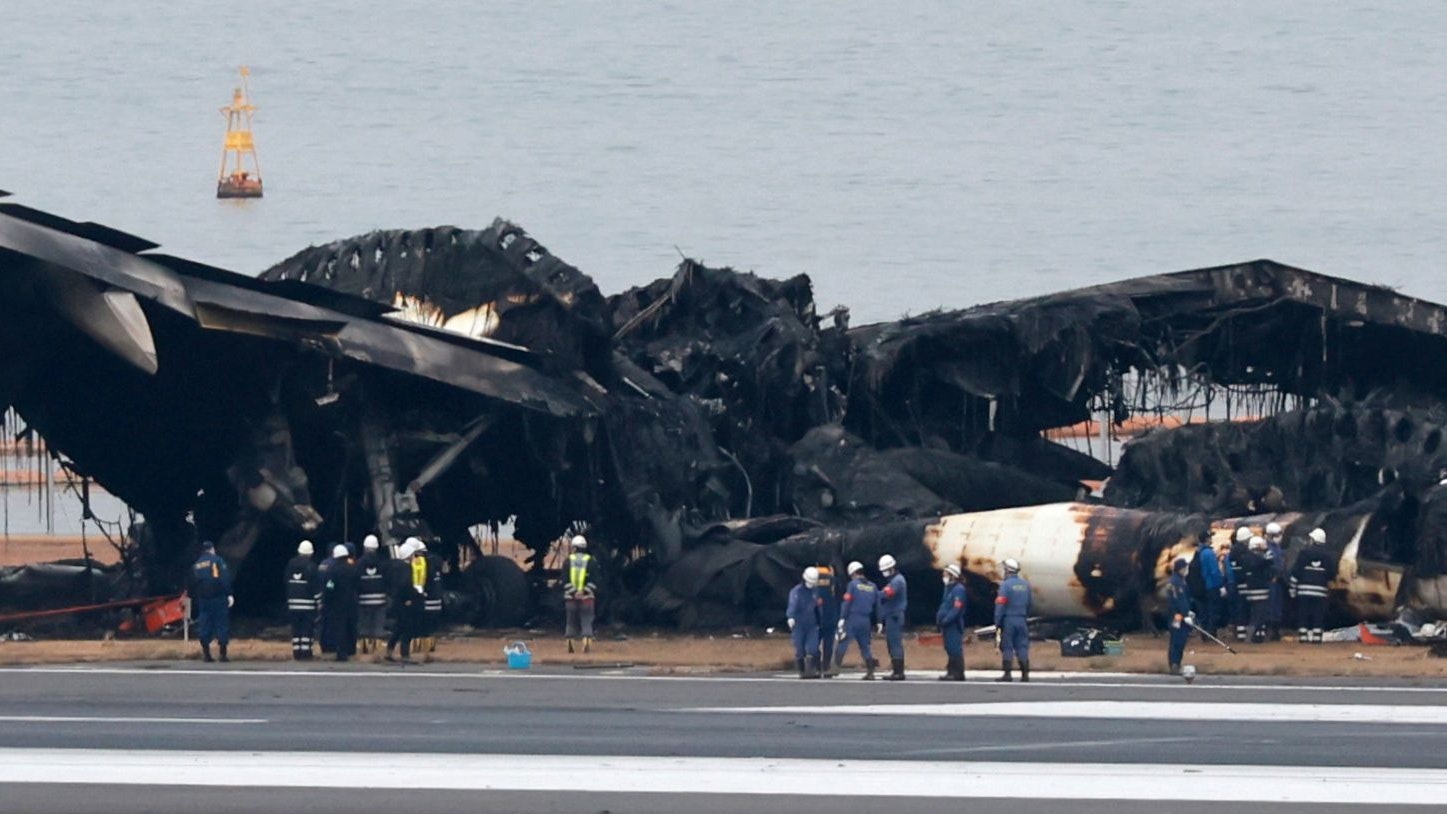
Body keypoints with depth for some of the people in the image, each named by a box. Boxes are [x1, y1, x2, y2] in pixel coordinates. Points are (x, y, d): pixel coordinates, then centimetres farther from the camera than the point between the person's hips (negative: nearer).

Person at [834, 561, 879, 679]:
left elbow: (847, 603, -10)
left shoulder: (853, 584, -5)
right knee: (865, 646, 11)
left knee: (843, 643, -3)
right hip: (866, 621, 5)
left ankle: (836, 667, -13)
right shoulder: (873, 587, 10)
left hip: (853, 619, -5)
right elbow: (877, 606, 13)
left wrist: (842, 618, -8)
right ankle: (870, 673, 8)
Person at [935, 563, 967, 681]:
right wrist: (939, 619, 14)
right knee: (950, 649, 12)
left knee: (955, 649, -10)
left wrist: (945, 620, -23)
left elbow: (956, 609, -20)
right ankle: (951, 672, 17)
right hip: (947, 624, 10)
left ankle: (958, 673, -9)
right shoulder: (948, 588, 18)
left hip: (954, 624, -10)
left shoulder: (958, 589, -13)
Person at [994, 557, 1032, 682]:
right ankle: (1025, 674, 5)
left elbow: (1000, 605, -14)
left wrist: (997, 623, -10)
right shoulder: (1025, 585, 6)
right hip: (1022, 620, 5)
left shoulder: (1006, 585, -11)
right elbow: (1028, 605, 11)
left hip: (1008, 620, -5)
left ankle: (1007, 674, -2)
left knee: (1007, 648, 0)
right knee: (1022, 647, 7)